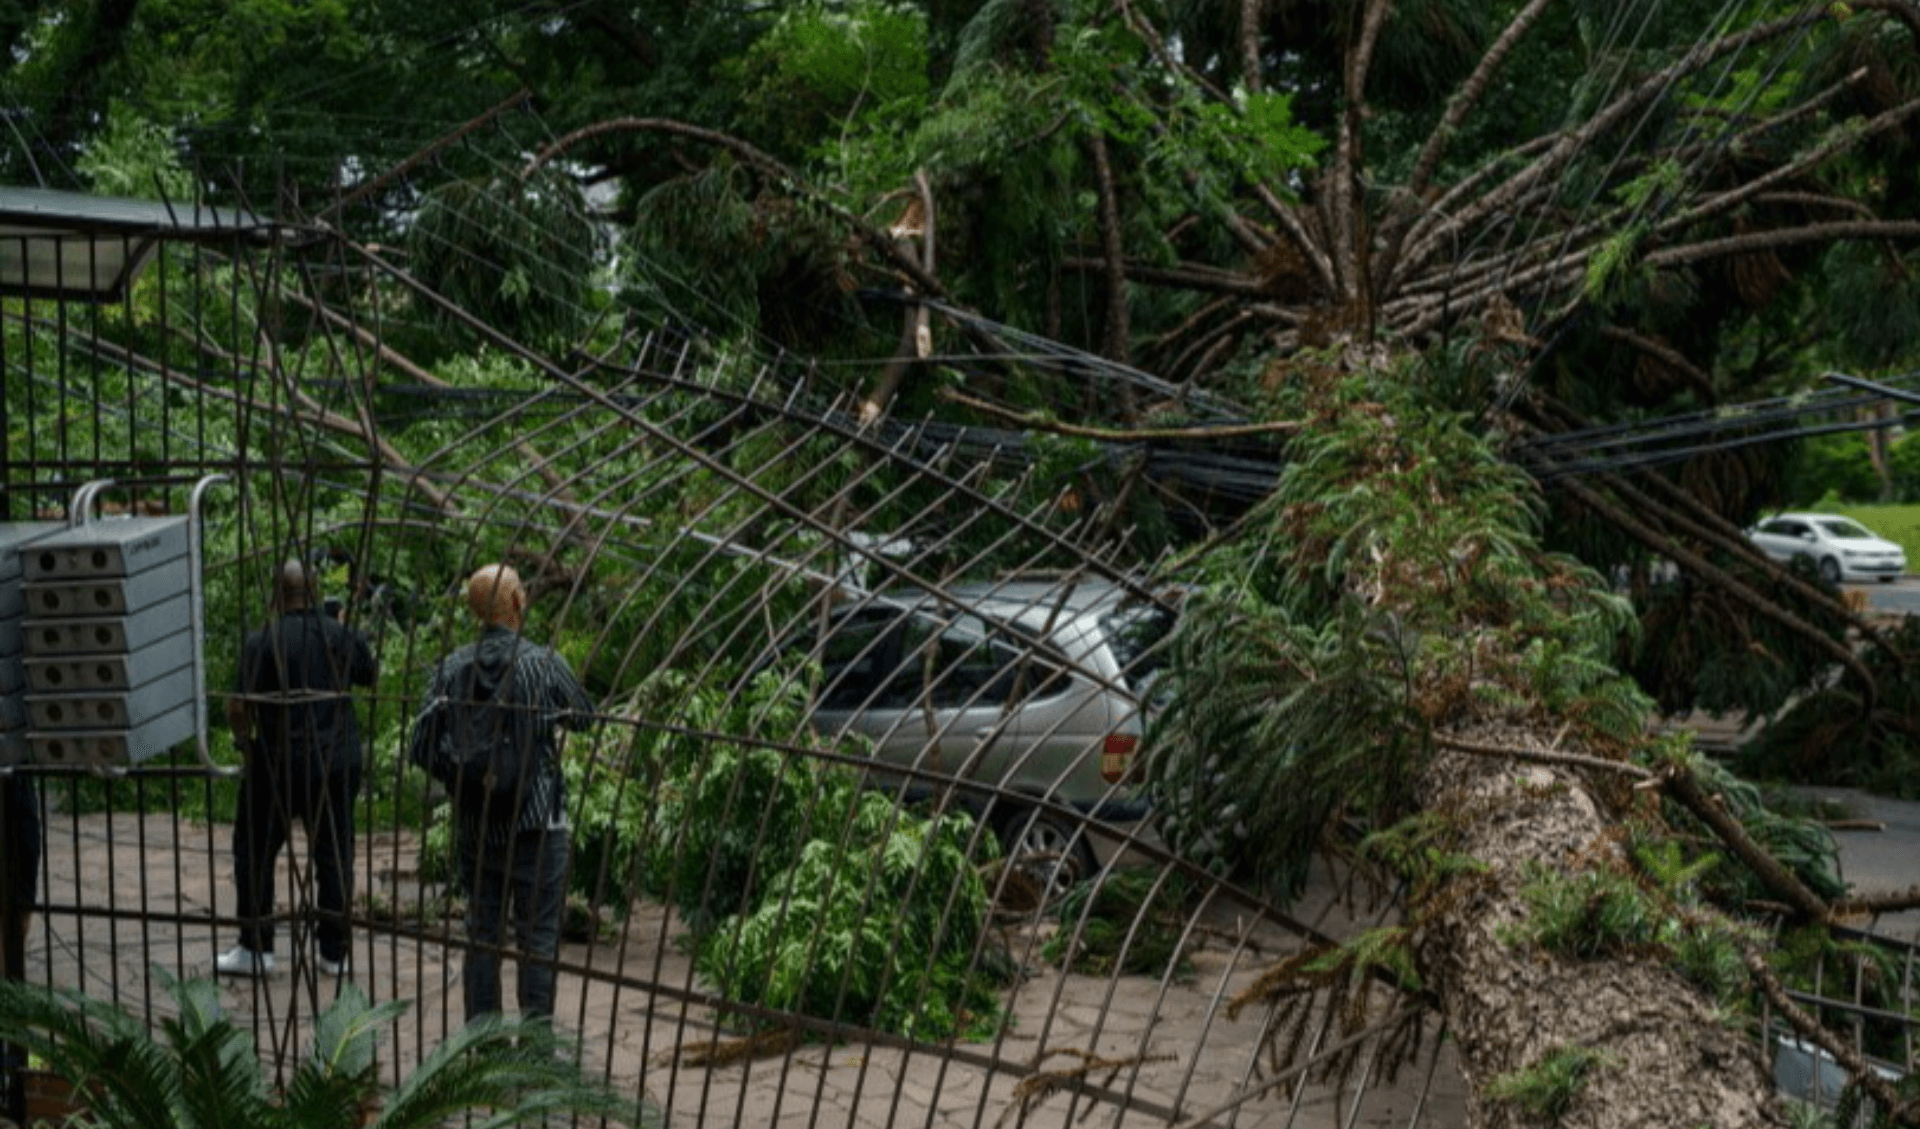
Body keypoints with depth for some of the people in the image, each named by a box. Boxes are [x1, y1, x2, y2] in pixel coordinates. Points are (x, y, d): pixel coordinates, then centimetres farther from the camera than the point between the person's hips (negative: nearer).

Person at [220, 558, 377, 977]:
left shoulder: (262, 642, -13)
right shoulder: (343, 636, 0)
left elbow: (239, 706, -14)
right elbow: (371, 675, 18)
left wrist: (243, 740, 4)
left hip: (279, 765, -4)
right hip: (339, 762, 4)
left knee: (255, 852, 10)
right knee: (334, 853, 11)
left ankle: (256, 949, 11)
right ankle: (335, 952, 14)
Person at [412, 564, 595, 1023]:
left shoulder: (452, 668, -2)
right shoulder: (543, 663, -12)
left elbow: (423, 748, -3)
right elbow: (585, 717, 4)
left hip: (474, 826, 4)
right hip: (536, 826, -4)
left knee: (481, 934, 12)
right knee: (537, 938, 3)